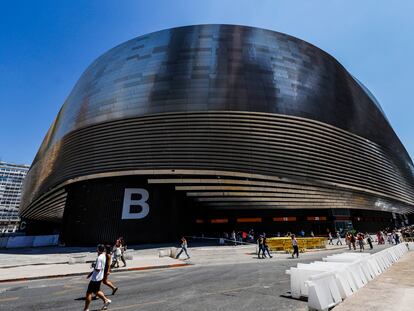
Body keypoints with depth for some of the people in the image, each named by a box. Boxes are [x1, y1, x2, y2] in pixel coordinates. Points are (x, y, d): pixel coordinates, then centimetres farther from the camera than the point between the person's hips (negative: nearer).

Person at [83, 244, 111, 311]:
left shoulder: (99, 258, -26)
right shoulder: (103, 256, 4)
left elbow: (97, 269, -27)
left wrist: (93, 265, -11)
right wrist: (91, 273, 16)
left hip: (95, 278, -9)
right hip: (99, 277, 9)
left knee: (88, 293, 6)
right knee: (96, 291, 23)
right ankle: (106, 300, 28)